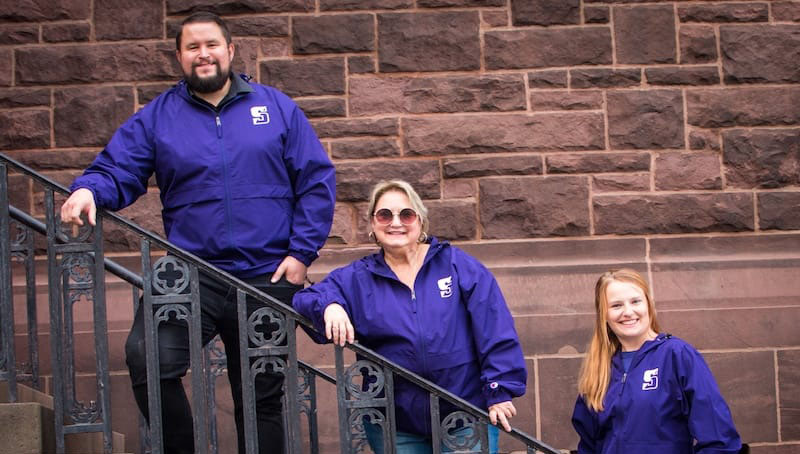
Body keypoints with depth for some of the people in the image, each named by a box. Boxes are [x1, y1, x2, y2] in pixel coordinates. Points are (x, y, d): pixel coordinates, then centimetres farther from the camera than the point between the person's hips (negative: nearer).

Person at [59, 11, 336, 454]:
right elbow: (115, 172, 1)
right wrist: (88, 190, -23)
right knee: (148, 359, -26)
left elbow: (317, 181, 4)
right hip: (192, 277, 0)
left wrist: (301, 252, -5)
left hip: (267, 280, 1)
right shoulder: (156, 118, 7)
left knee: (262, 396, 9)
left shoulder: (276, 108, 6)